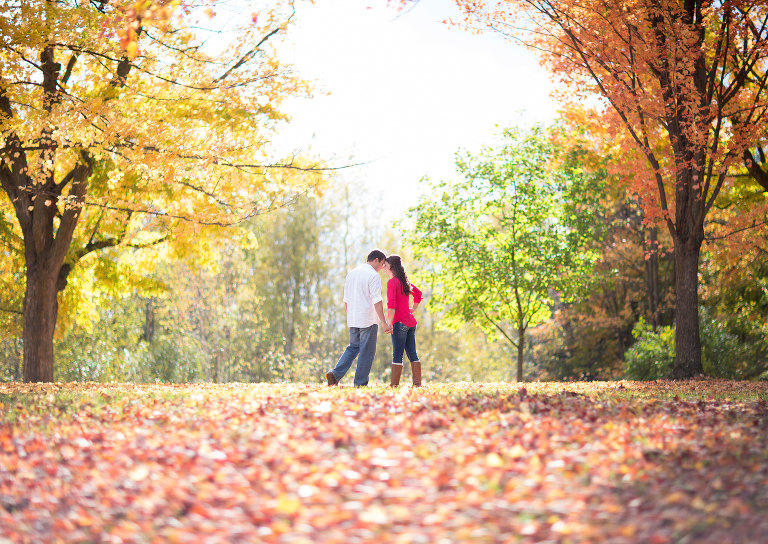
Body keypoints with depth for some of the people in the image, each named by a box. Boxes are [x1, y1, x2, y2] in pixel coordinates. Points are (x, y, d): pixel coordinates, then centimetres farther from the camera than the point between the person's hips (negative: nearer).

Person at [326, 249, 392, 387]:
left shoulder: (351, 273, 14)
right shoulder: (373, 275, -10)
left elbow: (346, 299, 18)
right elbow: (377, 301, -17)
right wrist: (384, 322, -16)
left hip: (352, 319, 7)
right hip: (368, 320, -7)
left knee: (353, 347, 17)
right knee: (367, 352, 1)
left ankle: (335, 374, 1)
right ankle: (360, 383, 2)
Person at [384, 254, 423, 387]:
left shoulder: (392, 282, -10)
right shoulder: (405, 281, 15)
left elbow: (391, 304, -19)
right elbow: (418, 293, 32)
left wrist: (389, 323, -19)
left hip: (400, 323, -8)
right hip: (411, 322, 8)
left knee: (397, 355, -7)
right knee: (412, 354, 8)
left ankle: (394, 384, -7)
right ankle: (417, 383, 6)